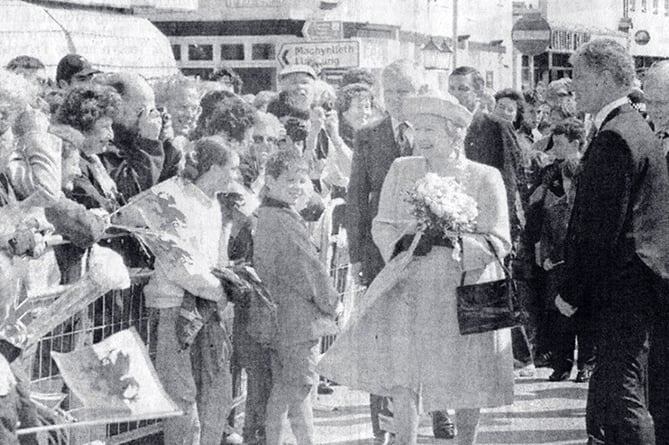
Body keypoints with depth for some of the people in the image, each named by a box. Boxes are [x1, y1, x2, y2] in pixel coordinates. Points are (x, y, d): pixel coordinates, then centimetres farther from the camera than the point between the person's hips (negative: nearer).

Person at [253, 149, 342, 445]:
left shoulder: (260, 218, 10)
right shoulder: (285, 221, -18)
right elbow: (308, 268, -17)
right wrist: (331, 303, -4)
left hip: (274, 318, 9)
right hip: (298, 319, -9)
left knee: (280, 389, 15)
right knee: (300, 388, -4)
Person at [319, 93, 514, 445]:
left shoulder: (486, 178, 0)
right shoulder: (402, 170, 8)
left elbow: (499, 242, -5)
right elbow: (382, 226, 6)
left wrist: (453, 240, -21)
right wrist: (405, 241, -16)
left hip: (465, 291, -1)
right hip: (410, 290, 2)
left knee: (468, 382, 3)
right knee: (403, 379, -5)